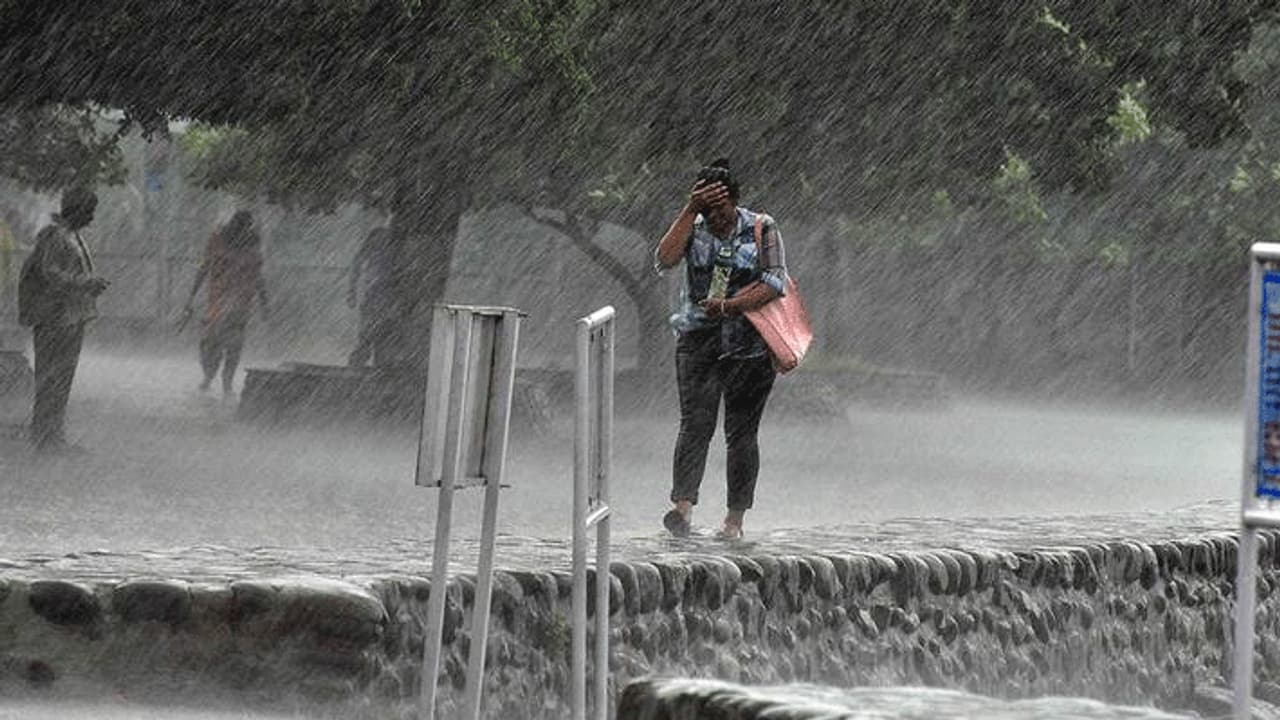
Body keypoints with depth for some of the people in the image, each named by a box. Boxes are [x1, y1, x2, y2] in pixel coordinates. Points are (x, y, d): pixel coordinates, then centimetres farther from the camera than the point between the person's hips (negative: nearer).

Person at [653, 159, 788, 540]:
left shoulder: (762, 229, 0)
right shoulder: (693, 227, 6)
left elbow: (775, 282, -9)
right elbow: (664, 259, -12)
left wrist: (730, 306, -20)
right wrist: (690, 210, -14)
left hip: (750, 345, -1)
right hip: (698, 340, 1)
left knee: (741, 431, 0)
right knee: (696, 423, -13)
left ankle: (735, 517, 6)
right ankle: (683, 506, -24)